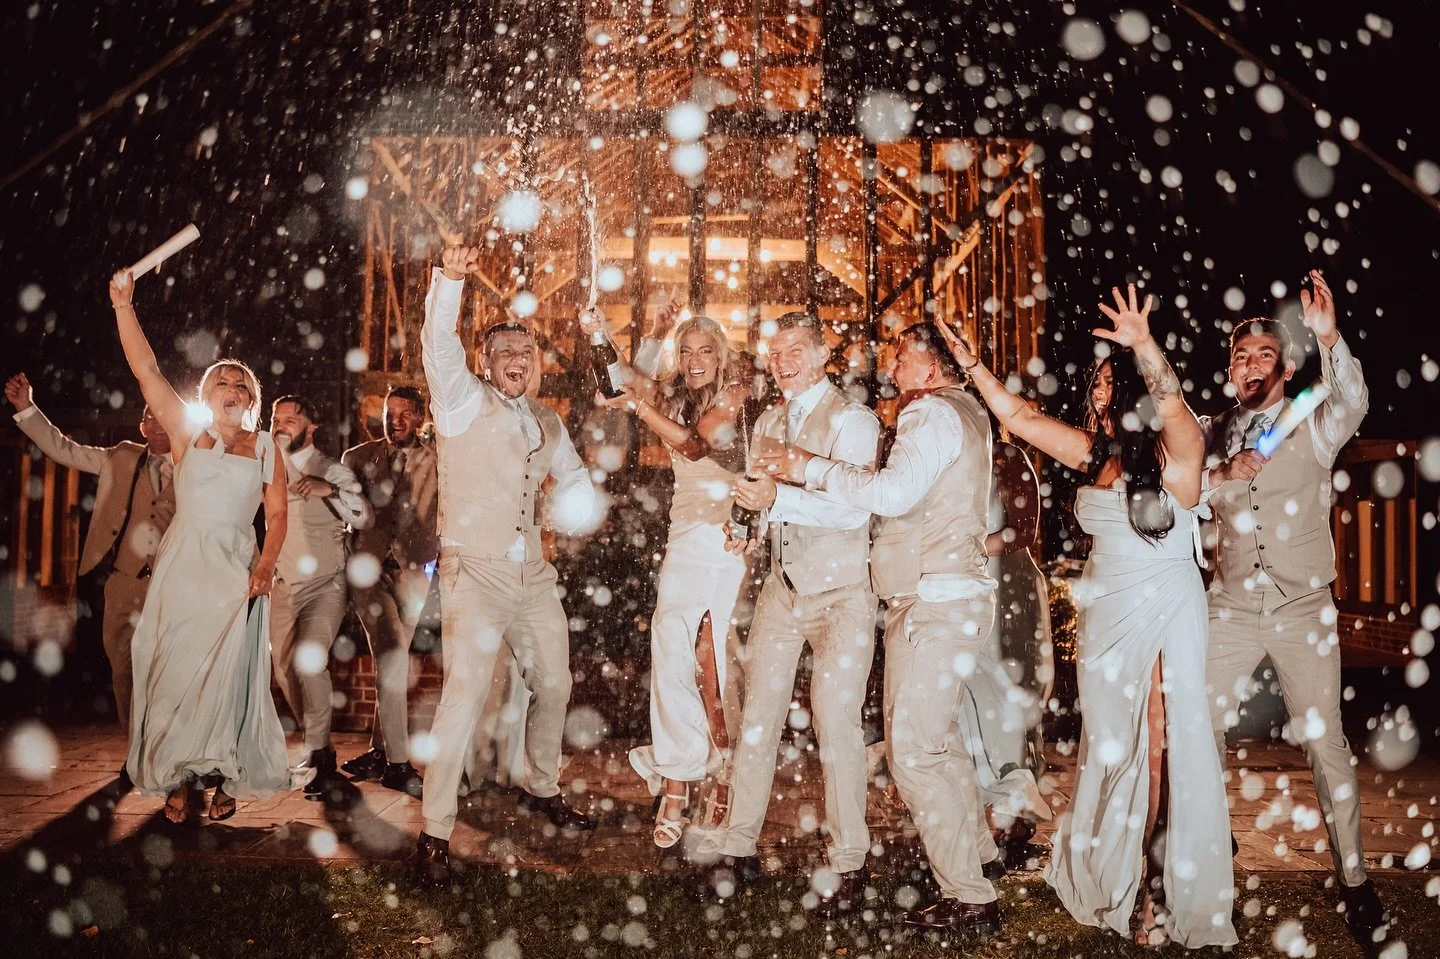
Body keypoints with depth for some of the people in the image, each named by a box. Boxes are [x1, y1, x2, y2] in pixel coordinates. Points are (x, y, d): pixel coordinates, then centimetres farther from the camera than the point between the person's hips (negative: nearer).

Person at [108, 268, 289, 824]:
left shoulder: (264, 447, 10)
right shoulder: (187, 433, 7)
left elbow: (277, 513, 6)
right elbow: (146, 371, -2)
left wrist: (266, 565, -9)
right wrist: (123, 304, -10)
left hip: (237, 573, 1)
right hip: (183, 567, 0)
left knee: (228, 676, 0)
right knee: (176, 671, -1)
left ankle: (224, 779, 9)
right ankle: (175, 780, 8)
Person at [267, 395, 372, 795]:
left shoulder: (332, 471, -7)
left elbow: (365, 518, -21)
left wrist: (331, 490, -36)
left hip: (322, 586, -6)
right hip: (280, 587, 6)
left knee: (308, 661, -24)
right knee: (286, 671, 9)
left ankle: (319, 752, -11)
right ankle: (314, 746, 27)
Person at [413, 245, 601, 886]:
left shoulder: (546, 424, 16)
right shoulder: (463, 403, 0)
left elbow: (573, 474, 28)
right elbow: (439, 346, -17)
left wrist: (576, 504, 4)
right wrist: (449, 280, -33)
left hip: (533, 577, 7)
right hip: (474, 573, -6)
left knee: (553, 685, 15)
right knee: (464, 696, -17)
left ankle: (543, 791, 38)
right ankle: (434, 833, -11)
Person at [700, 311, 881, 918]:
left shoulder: (851, 420, -9)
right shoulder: (768, 423, 14)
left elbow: (855, 507, -22)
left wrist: (778, 498, -31)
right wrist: (750, 533, 3)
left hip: (840, 594, -6)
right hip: (782, 588, 6)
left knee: (836, 722, -6)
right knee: (757, 716, 6)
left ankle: (848, 863, 7)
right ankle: (738, 845, 16)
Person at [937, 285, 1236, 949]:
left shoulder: (1176, 452, -8)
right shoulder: (1097, 453, 9)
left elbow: (1173, 407, -31)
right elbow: (1017, 416, 13)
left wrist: (1145, 348, -47)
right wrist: (971, 364, 10)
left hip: (1164, 620, -6)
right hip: (1106, 619, 6)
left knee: (1163, 750, -2)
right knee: (1114, 750, 12)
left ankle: (1177, 892, 11)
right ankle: (1121, 880, 25)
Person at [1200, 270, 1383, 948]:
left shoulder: (1312, 427, -1)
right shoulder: (1210, 433, 9)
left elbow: (1353, 404, -21)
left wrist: (1329, 339, -37)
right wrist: (1222, 476, -13)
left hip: (1303, 608, -2)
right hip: (1230, 607, 3)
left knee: (1325, 741, -3)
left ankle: (1354, 879, 8)